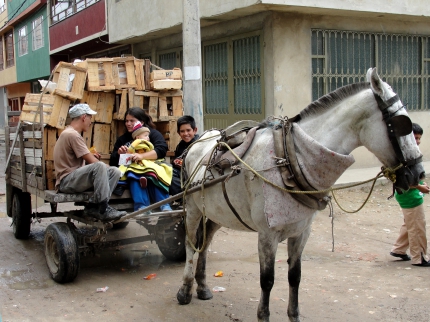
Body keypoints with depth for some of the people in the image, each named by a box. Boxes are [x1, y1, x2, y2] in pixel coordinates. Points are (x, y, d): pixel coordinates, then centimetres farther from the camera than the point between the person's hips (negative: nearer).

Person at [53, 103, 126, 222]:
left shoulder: (71, 133, 19)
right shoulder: (72, 134, -15)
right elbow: (92, 162, -16)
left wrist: (90, 155, 3)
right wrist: (107, 168, 1)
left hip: (76, 178, 10)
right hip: (67, 181, -10)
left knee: (115, 172, -4)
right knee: (99, 166, -34)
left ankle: (93, 206, -10)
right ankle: (103, 210, -28)